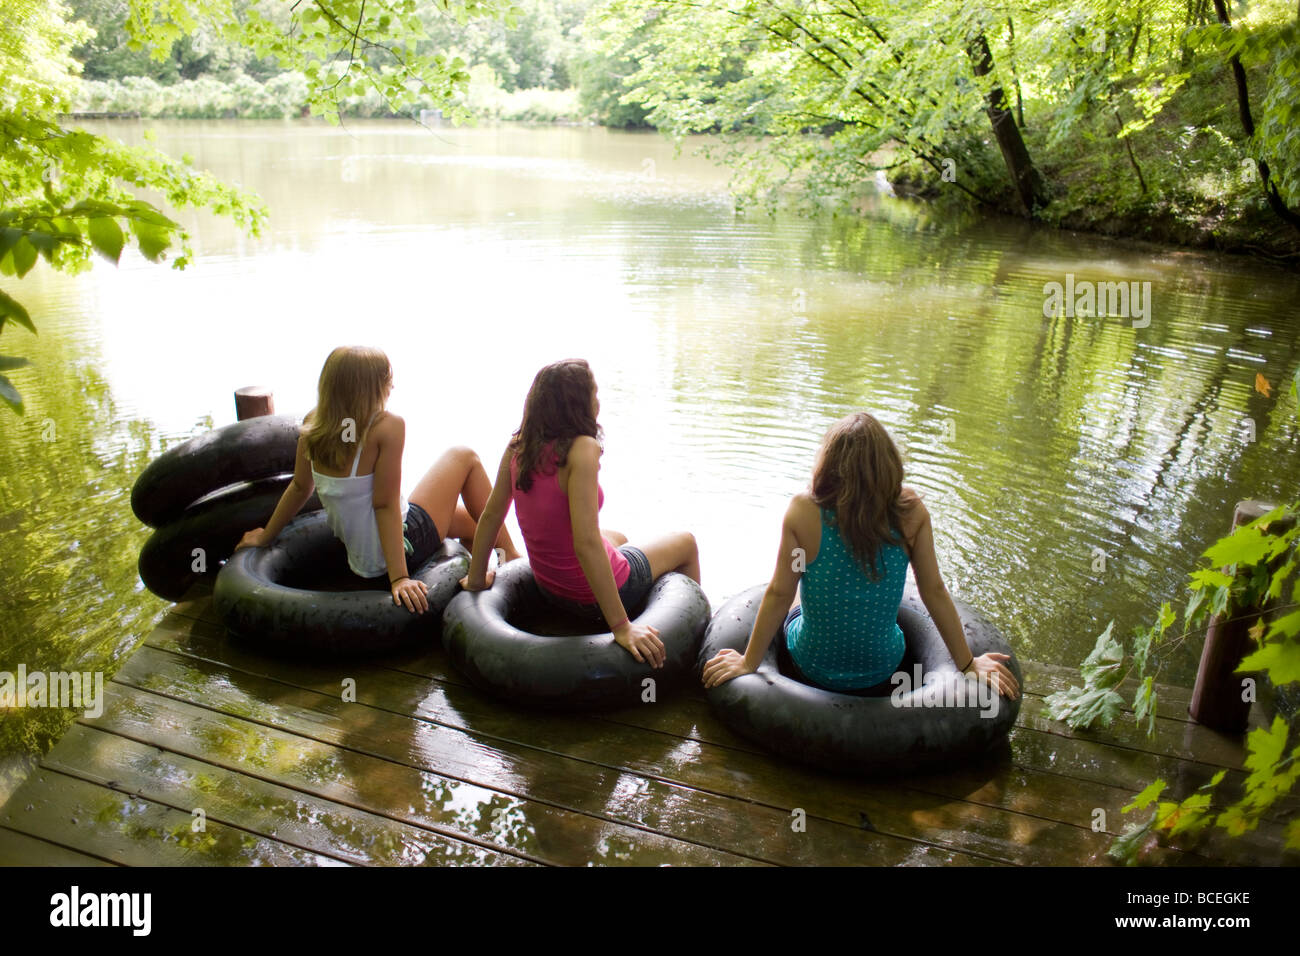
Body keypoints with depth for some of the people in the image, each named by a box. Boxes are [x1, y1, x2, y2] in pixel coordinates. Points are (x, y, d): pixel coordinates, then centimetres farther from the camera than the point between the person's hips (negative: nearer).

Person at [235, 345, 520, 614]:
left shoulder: (312, 424, -5)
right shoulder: (387, 427, -24)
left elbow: (300, 488, 5)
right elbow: (385, 505, -24)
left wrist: (265, 536, 21)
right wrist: (399, 577, -20)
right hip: (404, 547, -7)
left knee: (472, 521, 27)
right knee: (465, 458, 12)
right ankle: (511, 559, 19)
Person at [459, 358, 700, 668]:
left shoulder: (518, 446, -10)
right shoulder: (582, 449, -30)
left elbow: (491, 516, -3)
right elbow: (586, 543, -36)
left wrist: (476, 580, 12)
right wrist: (621, 627, -33)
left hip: (549, 589, 7)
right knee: (686, 543, 20)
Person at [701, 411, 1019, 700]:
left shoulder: (803, 511, -22)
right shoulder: (911, 511, -17)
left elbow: (778, 593, -16)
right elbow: (934, 590, -10)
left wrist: (748, 664, -3)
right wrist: (968, 664, 4)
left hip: (810, 672, -2)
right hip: (882, 676, 2)